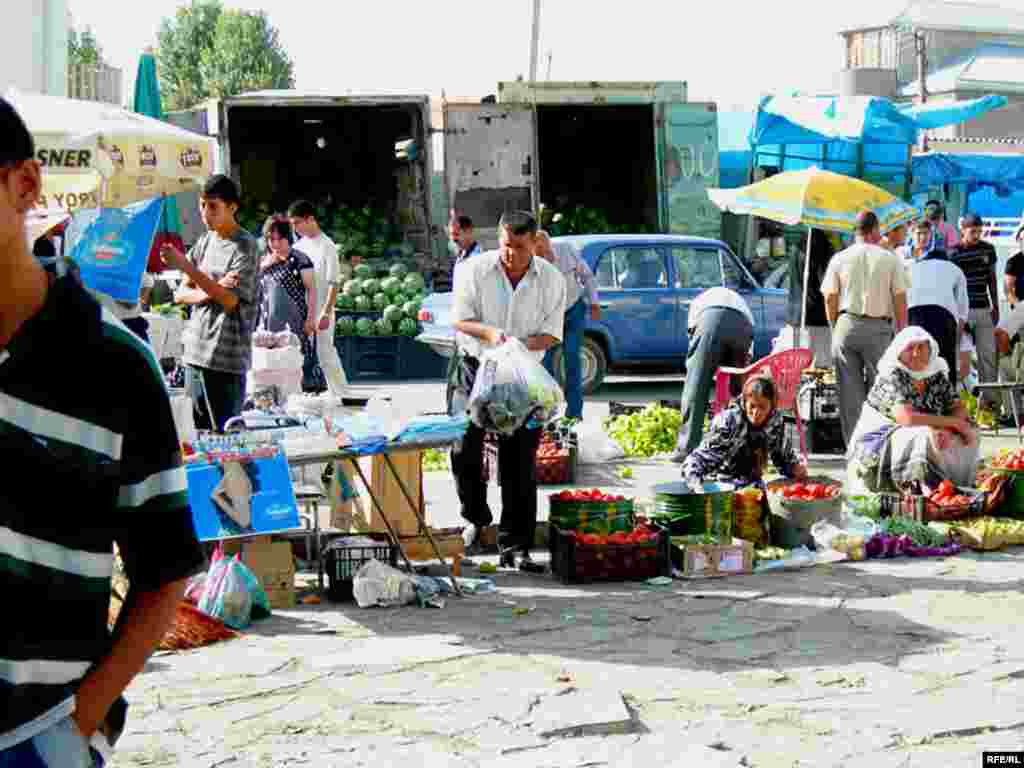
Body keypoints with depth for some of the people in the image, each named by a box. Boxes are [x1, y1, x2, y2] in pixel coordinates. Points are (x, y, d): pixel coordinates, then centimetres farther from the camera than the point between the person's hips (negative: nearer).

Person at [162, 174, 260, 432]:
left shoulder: (246, 247, -6)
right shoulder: (204, 241, 14)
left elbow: (229, 300, -15)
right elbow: (180, 294, 11)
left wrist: (186, 266, -20)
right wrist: (211, 292, -10)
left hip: (226, 359, -6)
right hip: (195, 353, 6)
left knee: (224, 434, -6)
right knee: (196, 432, 8)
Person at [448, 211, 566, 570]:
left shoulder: (551, 280, -4)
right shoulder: (475, 269, -7)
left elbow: (550, 334, -2)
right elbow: (460, 320, -5)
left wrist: (525, 343, -24)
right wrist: (489, 333, -25)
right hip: (476, 368, 0)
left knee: (519, 460, -3)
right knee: (464, 449, -2)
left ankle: (515, 546, 1)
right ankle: (476, 519, 25)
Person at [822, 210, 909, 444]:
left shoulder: (839, 259, 6)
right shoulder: (890, 259, 1)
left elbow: (830, 298, 6)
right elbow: (900, 300, -1)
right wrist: (901, 333, 6)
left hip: (846, 324, 2)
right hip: (878, 327, -2)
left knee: (850, 390, 5)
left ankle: (853, 443, 6)